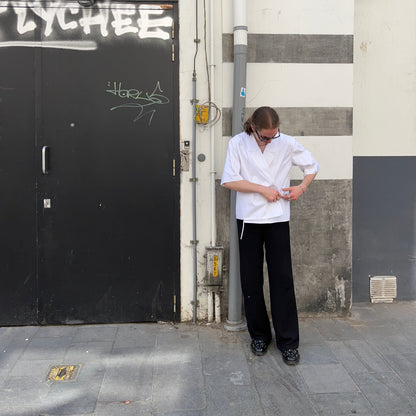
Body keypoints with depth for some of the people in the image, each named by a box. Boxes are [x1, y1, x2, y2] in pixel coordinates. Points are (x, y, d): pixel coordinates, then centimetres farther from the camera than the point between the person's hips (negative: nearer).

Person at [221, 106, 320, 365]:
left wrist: (302, 187, -5)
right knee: (251, 279, 7)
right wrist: (263, 189, -12)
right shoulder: (238, 143, -2)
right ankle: (259, 335, 23)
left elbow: (312, 166, 12)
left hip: (278, 218, 0)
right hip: (249, 218, 1)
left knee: (283, 279, -3)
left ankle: (288, 341, 7)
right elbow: (229, 180, -7)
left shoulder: (287, 143, 0)